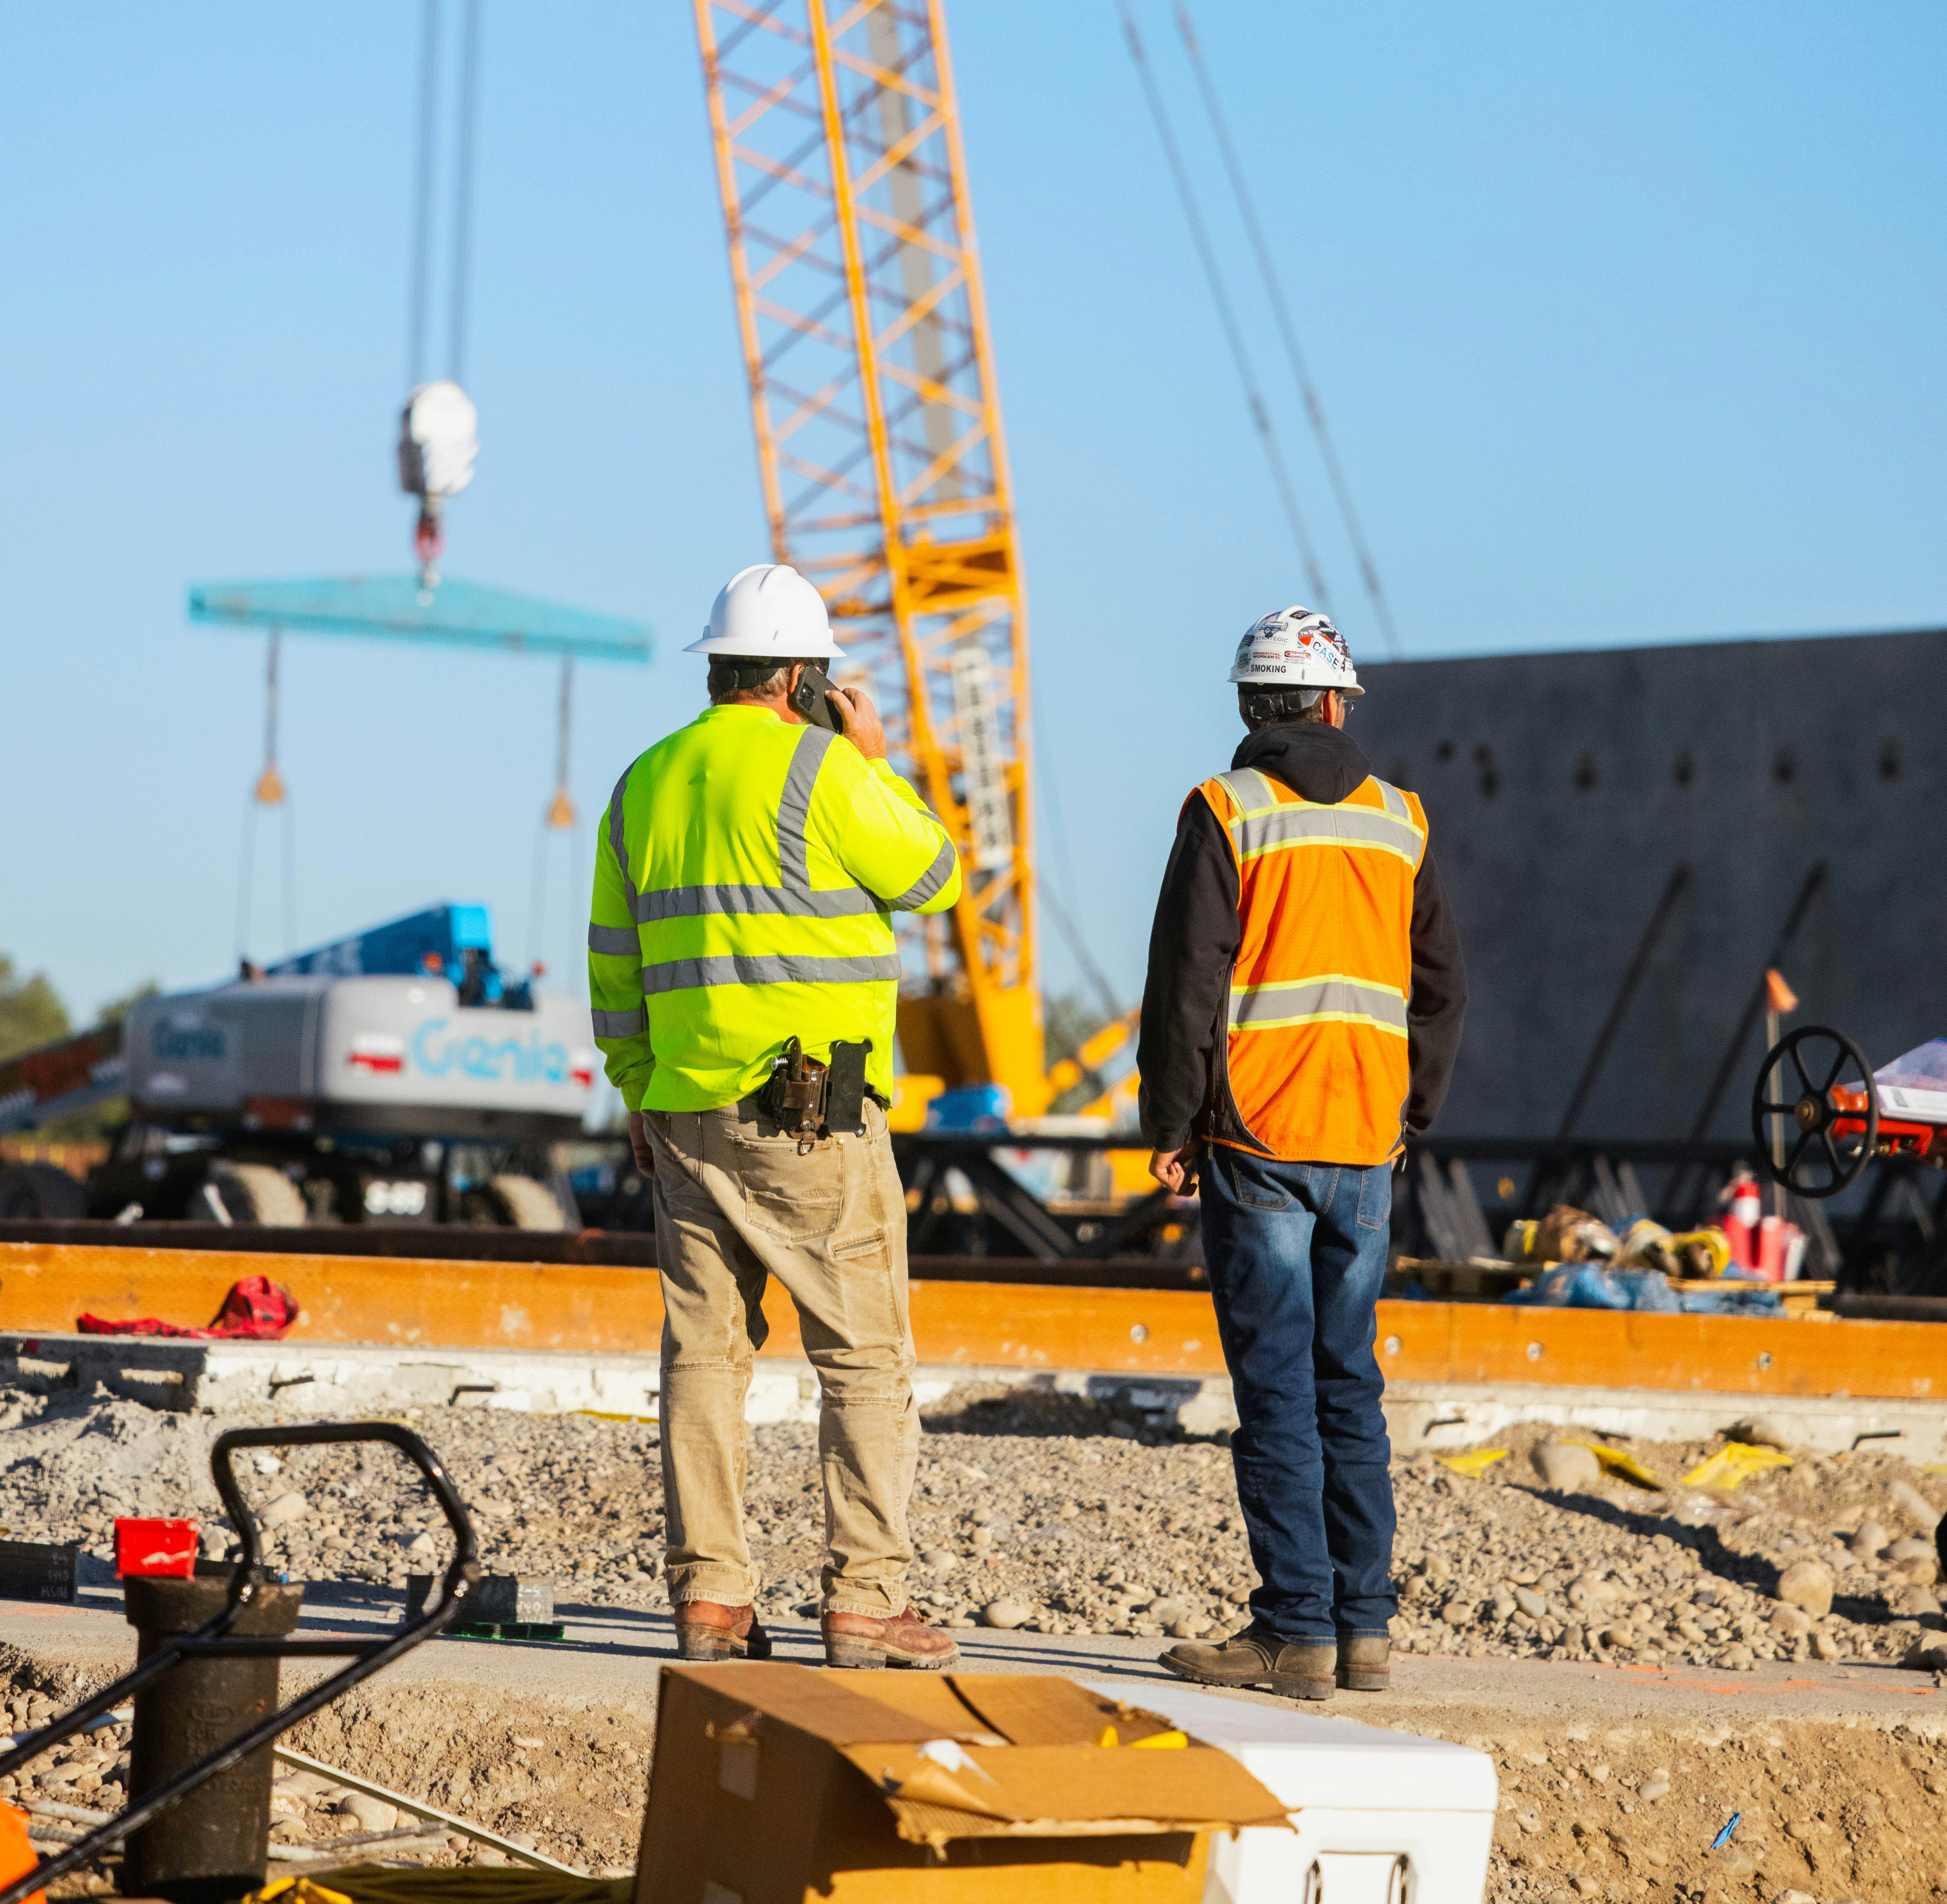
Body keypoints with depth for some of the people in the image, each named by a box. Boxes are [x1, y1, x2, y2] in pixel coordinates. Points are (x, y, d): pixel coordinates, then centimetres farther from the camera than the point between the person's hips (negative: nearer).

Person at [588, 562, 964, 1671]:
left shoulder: (646, 783, 12)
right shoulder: (818, 768, -9)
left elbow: (615, 959, 16)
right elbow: (934, 877, 2)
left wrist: (637, 1092, 24)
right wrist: (876, 759, 11)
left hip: (687, 1109, 6)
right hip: (812, 1110, -6)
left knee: (707, 1349, 8)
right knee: (867, 1354, -1)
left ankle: (710, 1596, 6)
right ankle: (866, 1600, -4)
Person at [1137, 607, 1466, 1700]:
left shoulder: (1228, 814, -5)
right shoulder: (1399, 821, 10)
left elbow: (1185, 982, -9)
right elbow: (1441, 989, 13)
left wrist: (1171, 1126, -2)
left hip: (1258, 1136, -5)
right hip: (1365, 1145, 5)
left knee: (1277, 1386, -4)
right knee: (1349, 1382, 10)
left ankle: (1297, 1632, -5)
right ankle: (1365, 1626, 10)